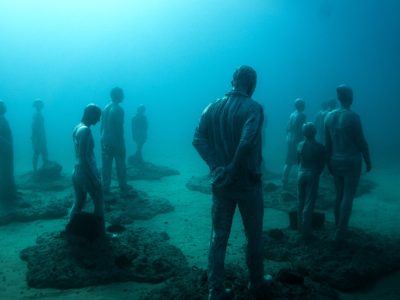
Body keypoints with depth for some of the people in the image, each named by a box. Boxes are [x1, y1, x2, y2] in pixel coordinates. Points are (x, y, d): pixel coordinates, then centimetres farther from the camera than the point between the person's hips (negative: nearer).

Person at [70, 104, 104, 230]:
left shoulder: (77, 128, 8)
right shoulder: (85, 130, -19)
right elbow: (84, 157, -24)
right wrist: (95, 177, -20)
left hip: (77, 173, 8)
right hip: (86, 174, -8)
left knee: (78, 204, 17)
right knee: (99, 203, 8)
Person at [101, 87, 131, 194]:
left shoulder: (106, 108, 9)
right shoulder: (118, 109, -14)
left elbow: (102, 125, 11)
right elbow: (119, 128, -18)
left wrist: (103, 138, 19)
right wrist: (121, 143, -14)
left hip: (105, 140, 7)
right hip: (116, 140, -7)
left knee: (106, 165, 9)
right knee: (120, 164, 6)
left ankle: (106, 187, 12)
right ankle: (123, 186, 15)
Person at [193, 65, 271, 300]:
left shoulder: (212, 108, 3)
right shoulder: (253, 108, -12)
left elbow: (198, 140, -9)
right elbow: (247, 142, -28)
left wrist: (217, 167, -14)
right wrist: (234, 170, -18)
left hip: (221, 183, 4)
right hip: (248, 183, -4)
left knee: (219, 237, 11)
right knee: (254, 235, 15)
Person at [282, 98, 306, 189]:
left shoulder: (292, 114, 10)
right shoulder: (302, 115, -11)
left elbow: (287, 128, 12)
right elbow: (301, 130, -18)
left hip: (290, 140, 7)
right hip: (297, 141, -7)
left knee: (288, 163, 10)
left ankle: (284, 182, 10)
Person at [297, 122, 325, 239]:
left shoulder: (300, 145, -1)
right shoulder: (319, 147, -12)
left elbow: (298, 160, 7)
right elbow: (322, 164, -6)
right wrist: (316, 173, 10)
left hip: (301, 174, 4)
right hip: (312, 175, -4)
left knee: (301, 203, 15)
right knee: (309, 204, 0)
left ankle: (301, 228, 24)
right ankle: (306, 232, 2)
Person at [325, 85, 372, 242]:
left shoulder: (329, 116, 2)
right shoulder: (353, 116, -14)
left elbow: (327, 143, 6)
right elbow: (361, 142, -10)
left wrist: (329, 162, 15)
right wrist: (368, 161, 1)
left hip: (336, 162, 6)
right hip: (351, 162, -5)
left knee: (339, 196, 15)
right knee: (348, 197, -1)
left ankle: (339, 228, 22)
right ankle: (340, 233, -2)